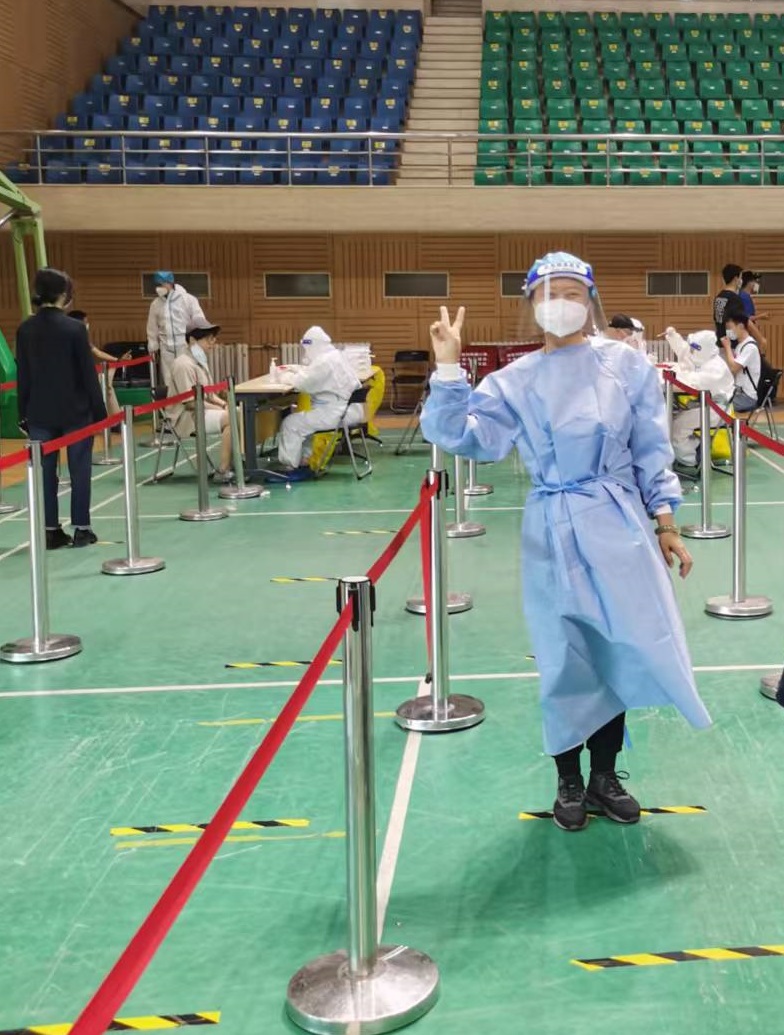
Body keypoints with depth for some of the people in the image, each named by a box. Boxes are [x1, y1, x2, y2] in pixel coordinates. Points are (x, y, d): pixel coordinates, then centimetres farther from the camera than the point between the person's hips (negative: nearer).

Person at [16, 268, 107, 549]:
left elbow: (23, 376, 4)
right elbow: (88, 374, -9)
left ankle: (51, 530, 10)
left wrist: (23, 414, 11)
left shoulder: (25, 330, 0)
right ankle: (81, 529, 10)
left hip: (39, 413, 3)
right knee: (79, 471, 7)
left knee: (45, 472, 8)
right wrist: (99, 411, -2)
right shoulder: (74, 328, -11)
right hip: (75, 411, -3)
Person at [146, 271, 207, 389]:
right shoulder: (155, 304, 6)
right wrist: (152, 347, 12)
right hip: (166, 347, 4)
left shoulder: (187, 299, -6)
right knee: (169, 379, 7)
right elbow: (152, 327, 13)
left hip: (186, 345, -4)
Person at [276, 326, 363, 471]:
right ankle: (304, 458, 26)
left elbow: (302, 383, -21)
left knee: (292, 424, -6)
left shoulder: (325, 361, -19)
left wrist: (283, 376, -4)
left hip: (340, 413, -11)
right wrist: (292, 370, 16)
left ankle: (288, 466, 4)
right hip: (346, 409, 11)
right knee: (304, 418, 28)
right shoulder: (334, 355, 13)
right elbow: (311, 373, 26)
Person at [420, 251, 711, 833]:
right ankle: (569, 781, 24)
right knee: (564, 660, 5)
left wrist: (665, 524, 3)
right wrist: (448, 370, -14)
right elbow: (466, 437, -6)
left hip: (619, 526, 0)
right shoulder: (514, 382, 2)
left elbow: (653, 454, 5)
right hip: (554, 533, 0)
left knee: (623, 649, 3)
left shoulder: (628, 366, 1)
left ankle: (605, 775, 24)